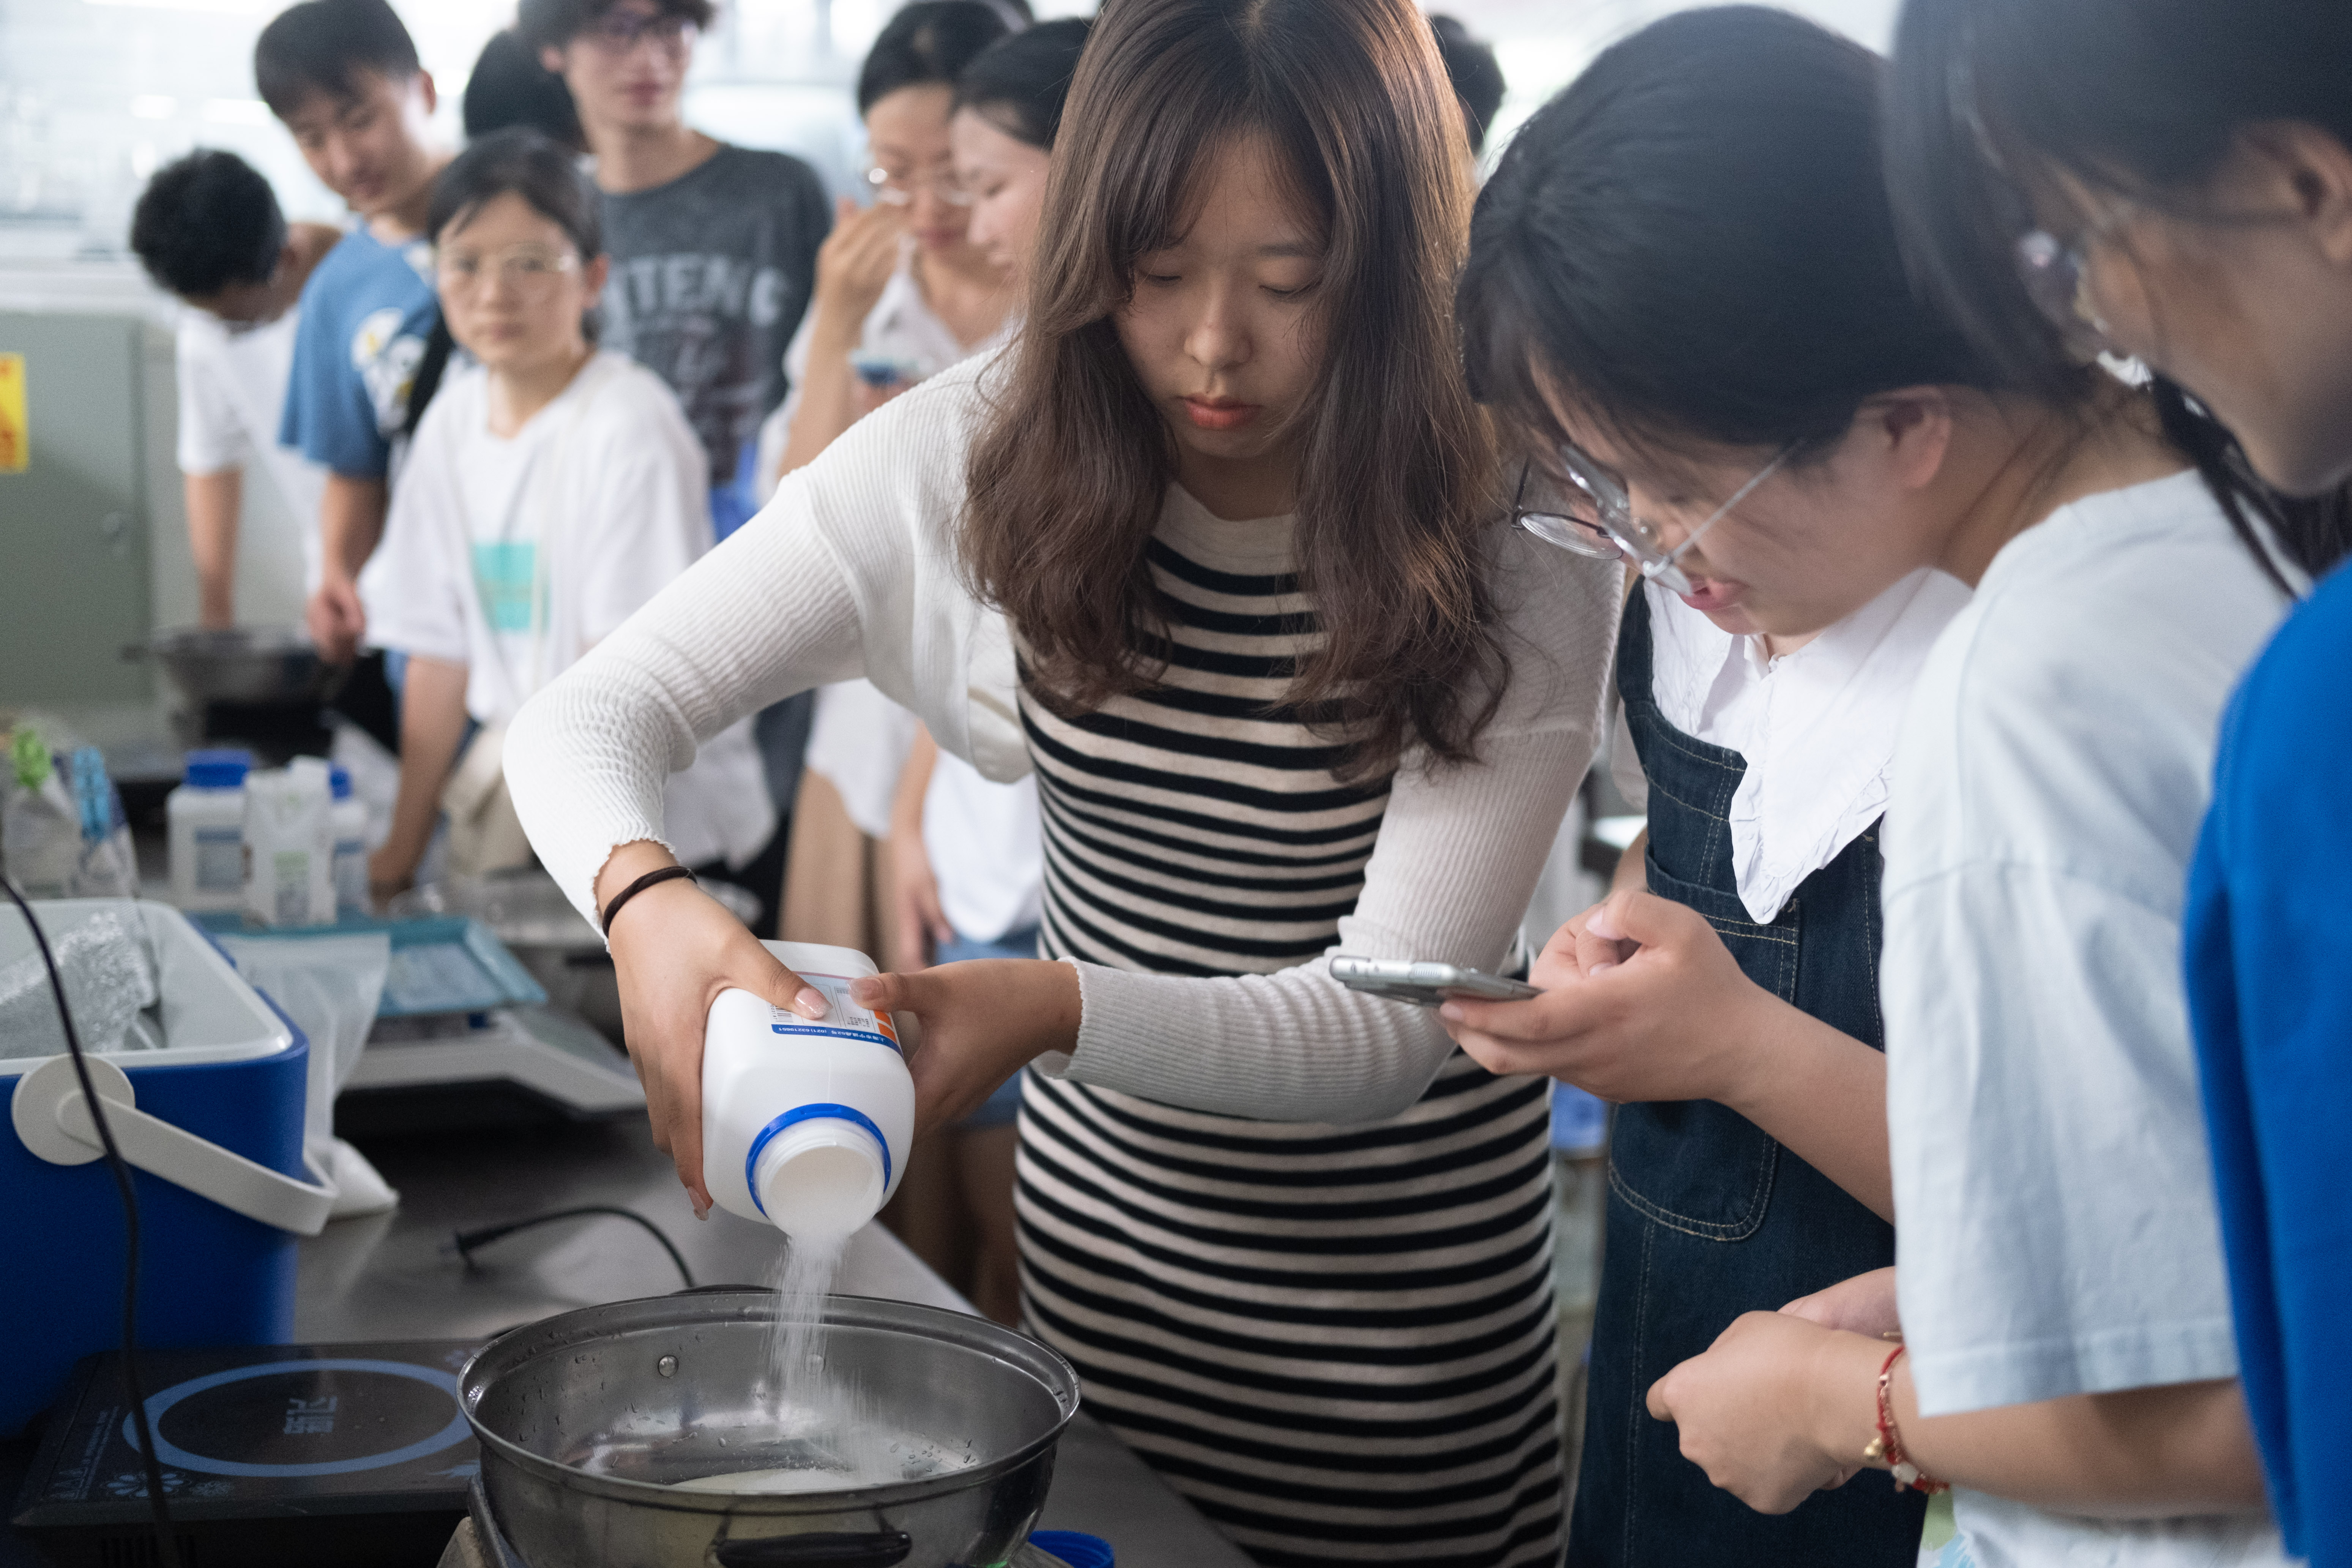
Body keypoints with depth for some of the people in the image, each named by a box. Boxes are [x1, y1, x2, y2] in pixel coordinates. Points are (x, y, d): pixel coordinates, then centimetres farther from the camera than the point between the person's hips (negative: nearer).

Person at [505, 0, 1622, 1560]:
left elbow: (1392, 1018, -23)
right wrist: (646, 900, -34)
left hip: (1405, 1288, -3)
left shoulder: (1517, 547, -20)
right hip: (1098, 1222, 3)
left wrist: (1057, 1010, -40)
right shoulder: (983, 455, -12)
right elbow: (585, 718, -12)